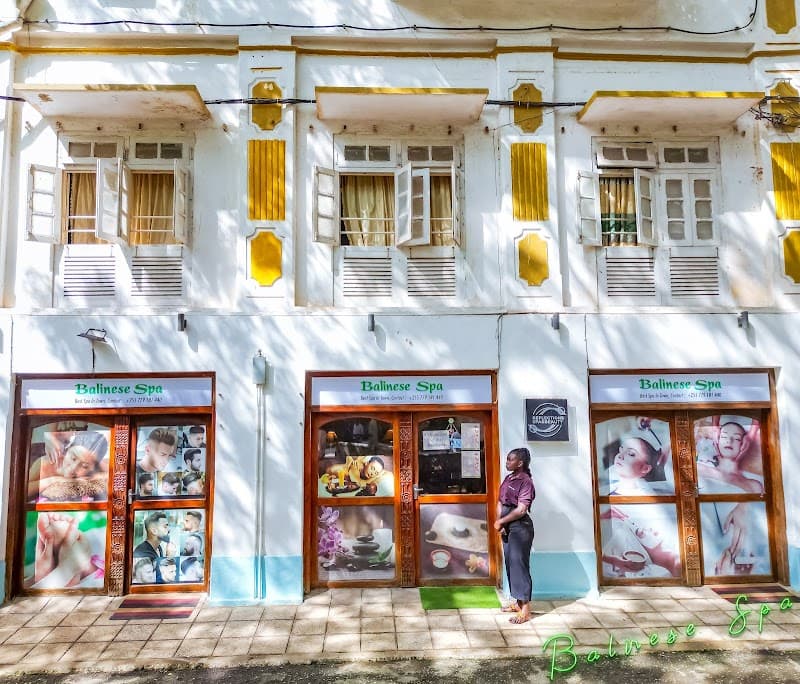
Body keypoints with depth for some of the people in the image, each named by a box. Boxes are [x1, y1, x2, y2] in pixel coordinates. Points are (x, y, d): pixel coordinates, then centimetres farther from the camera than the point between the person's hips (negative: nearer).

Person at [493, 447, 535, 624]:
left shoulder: (525, 481, -15)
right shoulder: (508, 479, 10)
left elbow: (521, 510, -20)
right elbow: (500, 503, 12)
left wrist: (500, 521, -12)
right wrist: (499, 522, -4)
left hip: (520, 527, -9)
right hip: (507, 526, 9)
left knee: (519, 564, -6)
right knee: (510, 563, 14)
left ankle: (525, 609, 0)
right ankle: (518, 601, 26)